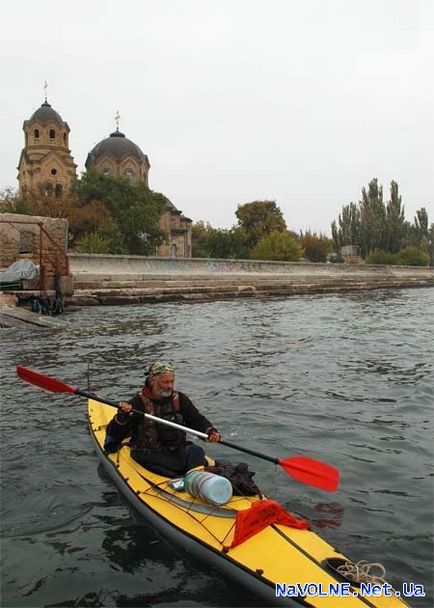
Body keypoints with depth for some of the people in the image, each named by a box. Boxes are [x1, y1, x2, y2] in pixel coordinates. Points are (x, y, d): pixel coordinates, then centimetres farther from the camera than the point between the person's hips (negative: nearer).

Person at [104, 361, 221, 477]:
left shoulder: (179, 399, 6)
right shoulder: (139, 402, -8)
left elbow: (198, 420, 10)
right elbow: (114, 434, -10)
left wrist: (210, 431, -11)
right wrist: (122, 416, -31)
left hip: (177, 450, 4)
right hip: (148, 455, -4)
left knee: (196, 452, -22)